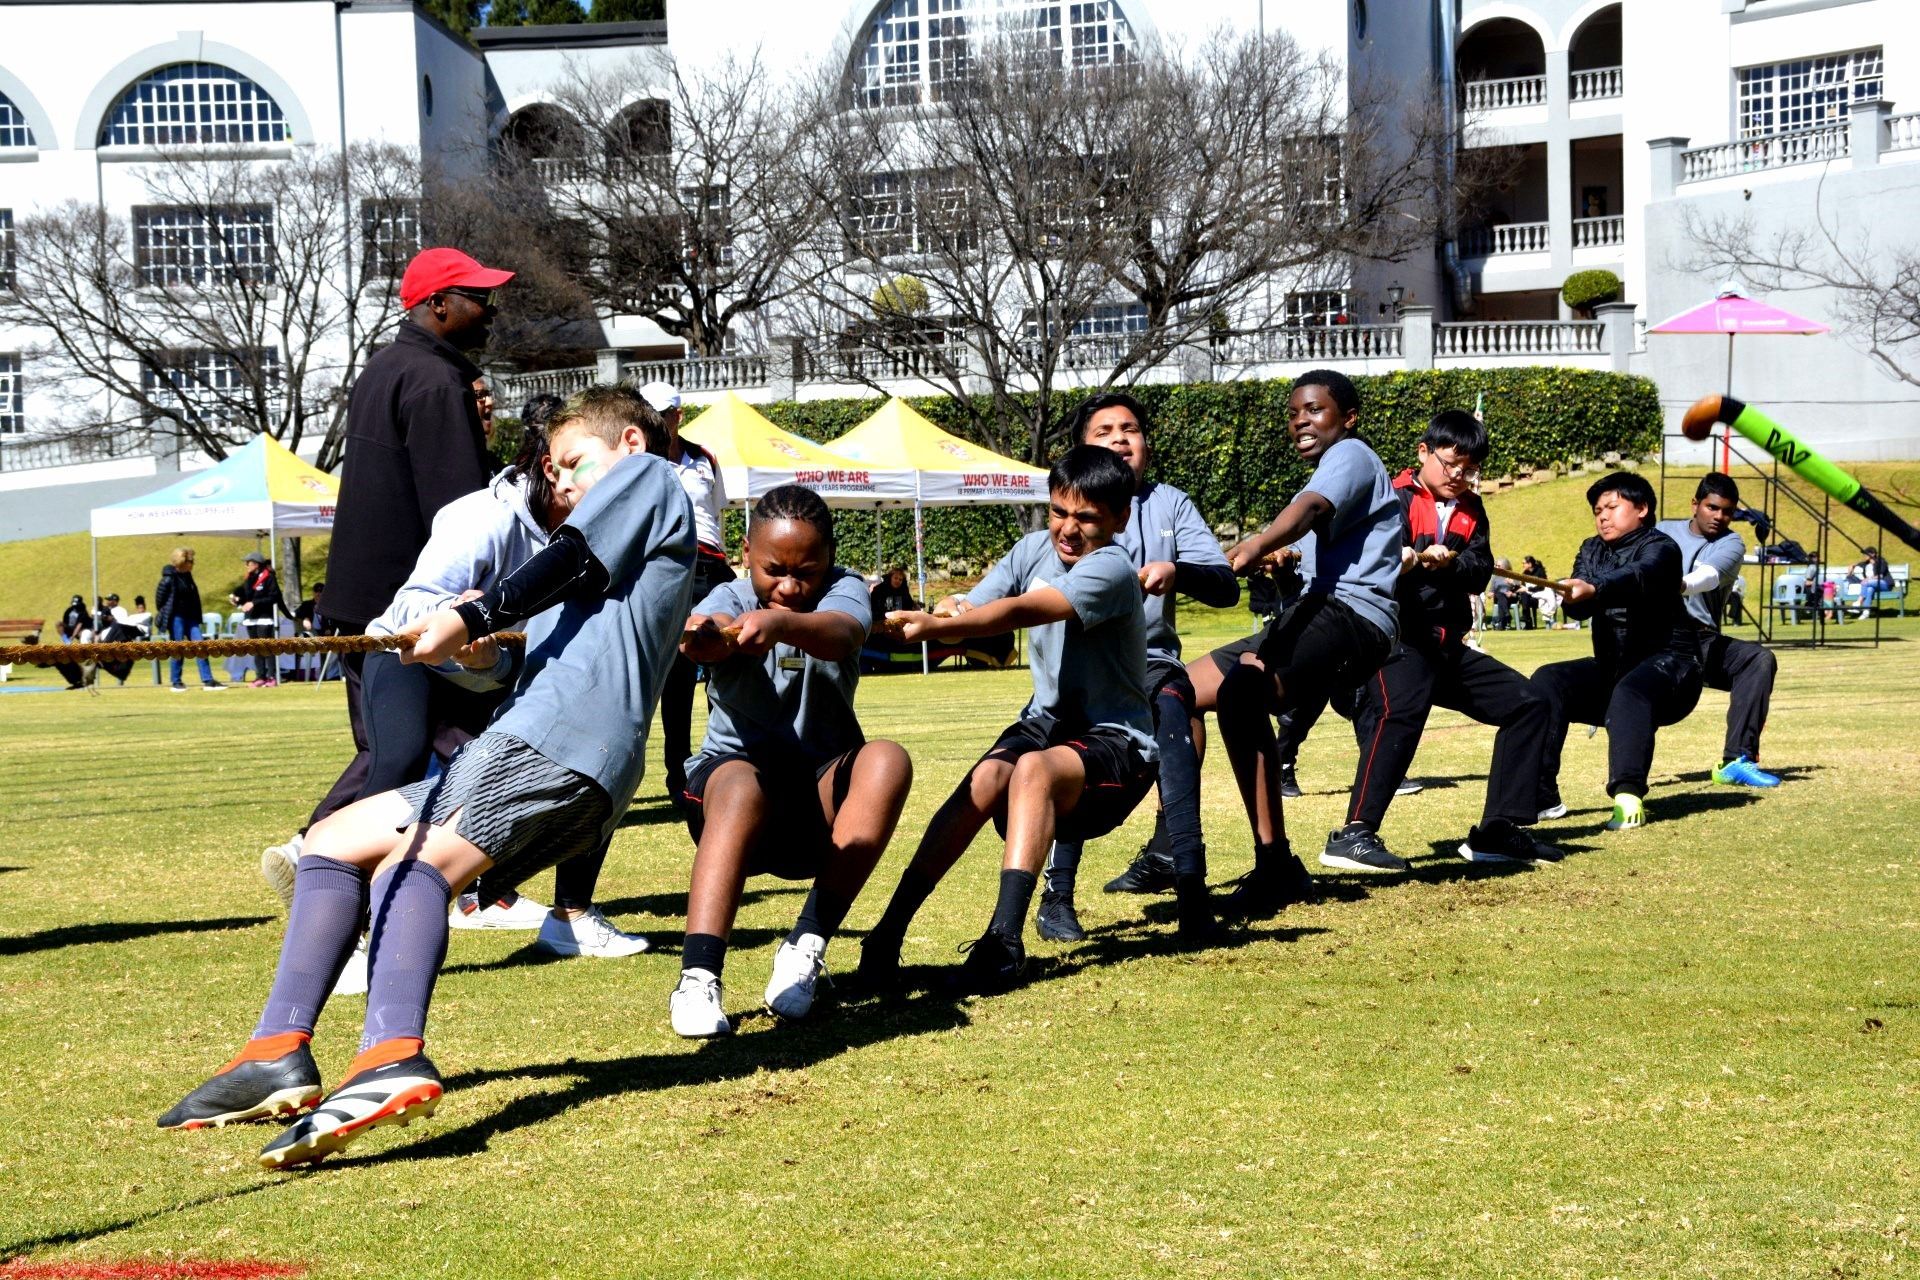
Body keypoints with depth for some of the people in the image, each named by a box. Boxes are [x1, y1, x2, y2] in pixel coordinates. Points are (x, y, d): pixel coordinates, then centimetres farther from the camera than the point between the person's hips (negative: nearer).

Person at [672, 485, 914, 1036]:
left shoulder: (843, 589, -2)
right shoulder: (730, 599, -3)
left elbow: (841, 634, -29)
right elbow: (704, 629, -29)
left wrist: (780, 623, -52)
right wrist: (700, 634, -56)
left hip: (822, 792, 2)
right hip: (736, 766, -2)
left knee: (888, 760, -29)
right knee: (742, 785, -37)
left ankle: (807, 946, -27)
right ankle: (698, 978, -45)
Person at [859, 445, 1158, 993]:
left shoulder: (1111, 568, -18)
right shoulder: (1036, 547, 5)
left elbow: (1020, 612, -34)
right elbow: (972, 607, -6)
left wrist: (936, 626, -48)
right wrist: (952, 610, -31)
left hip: (1115, 741, -5)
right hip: (1048, 720, 6)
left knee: (1035, 768, -36)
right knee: (985, 779, -26)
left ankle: (1004, 938, -43)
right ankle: (888, 932, -29)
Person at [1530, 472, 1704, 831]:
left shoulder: (1659, 548, -8)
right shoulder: (1592, 550, 12)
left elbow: (1638, 576, -33)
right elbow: (1578, 607, -5)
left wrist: (1594, 589, -53)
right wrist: (1574, 598, -31)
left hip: (1667, 662, -6)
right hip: (1611, 667, 6)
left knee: (1630, 692, -37)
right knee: (1547, 681, -16)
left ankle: (1628, 796, -49)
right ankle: (1540, 795, -22)